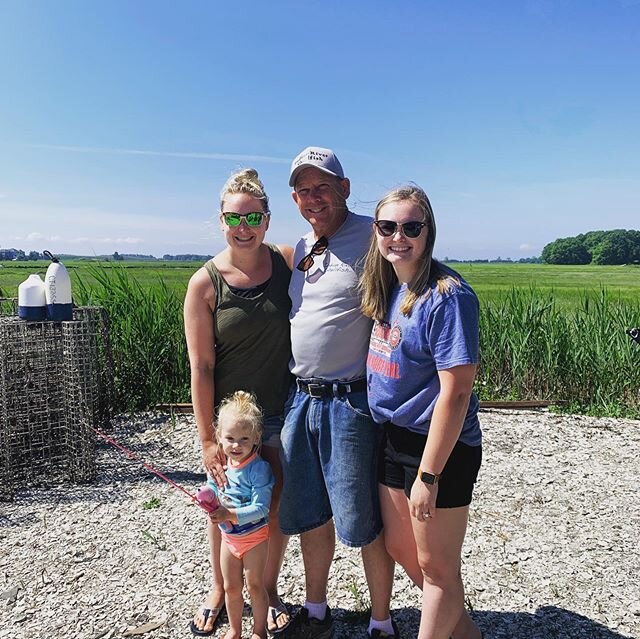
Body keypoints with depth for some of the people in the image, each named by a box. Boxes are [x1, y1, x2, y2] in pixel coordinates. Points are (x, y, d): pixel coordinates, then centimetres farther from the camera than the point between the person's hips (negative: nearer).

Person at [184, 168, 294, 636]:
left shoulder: (288, 261, -6)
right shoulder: (205, 284, -12)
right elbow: (201, 366, -11)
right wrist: (207, 439, -10)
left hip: (281, 411, 1)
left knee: (276, 509, 14)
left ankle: (269, 589, 41)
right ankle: (219, 589, 45)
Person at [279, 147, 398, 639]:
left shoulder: (371, 237, -9)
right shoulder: (300, 248, 13)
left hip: (350, 401, -7)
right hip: (300, 399, 7)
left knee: (364, 523, 6)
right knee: (309, 514, 18)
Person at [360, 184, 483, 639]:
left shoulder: (446, 296, -20)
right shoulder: (387, 287, 4)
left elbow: (455, 393, -22)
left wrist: (428, 475, -20)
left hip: (438, 447, -9)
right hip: (392, 438, 9)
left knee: (436, 564, 11)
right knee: (399, 545, 22)